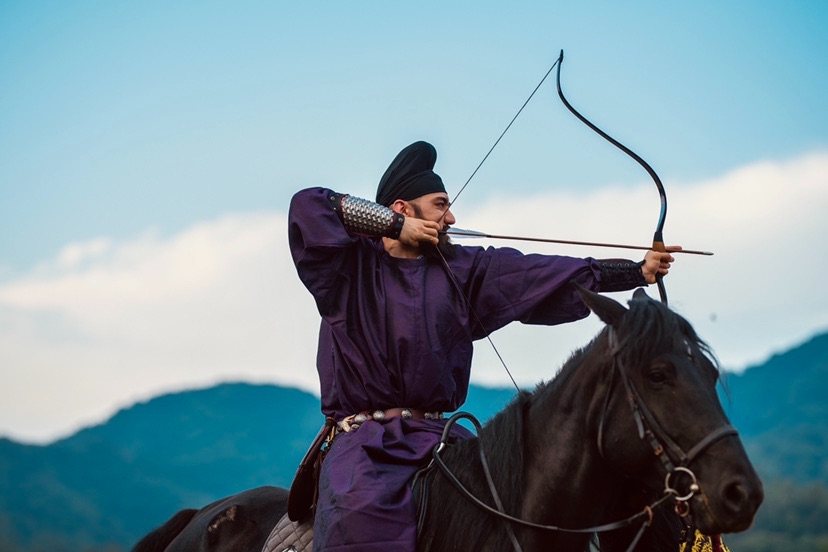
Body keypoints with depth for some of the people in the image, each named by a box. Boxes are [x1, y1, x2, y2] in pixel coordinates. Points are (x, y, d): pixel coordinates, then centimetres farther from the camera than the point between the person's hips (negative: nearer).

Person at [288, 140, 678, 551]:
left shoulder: (462, 270, 13)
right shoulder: (350, 265, 4)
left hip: (435, 435, 5)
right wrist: (396, 226, -8)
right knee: (360, 508, -35)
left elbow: (554, 275, 9)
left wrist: (639, 271, 3)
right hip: (362, 439, -4)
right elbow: (307, 206, -12)